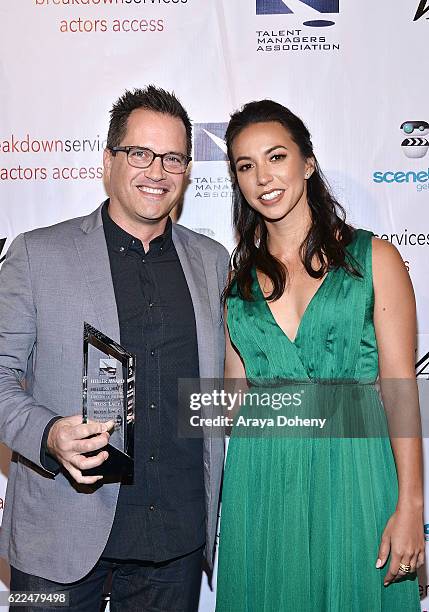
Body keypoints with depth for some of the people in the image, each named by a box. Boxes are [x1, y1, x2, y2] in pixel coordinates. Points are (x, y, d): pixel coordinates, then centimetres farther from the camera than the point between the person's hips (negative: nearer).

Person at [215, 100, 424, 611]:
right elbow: (235, 390, 10)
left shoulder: (373, 257, -2)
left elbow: (400, 386, -5)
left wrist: (410, 505, -10)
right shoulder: (238, 275, 7)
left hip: (351, 471, -2)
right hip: (260, 477, 3)